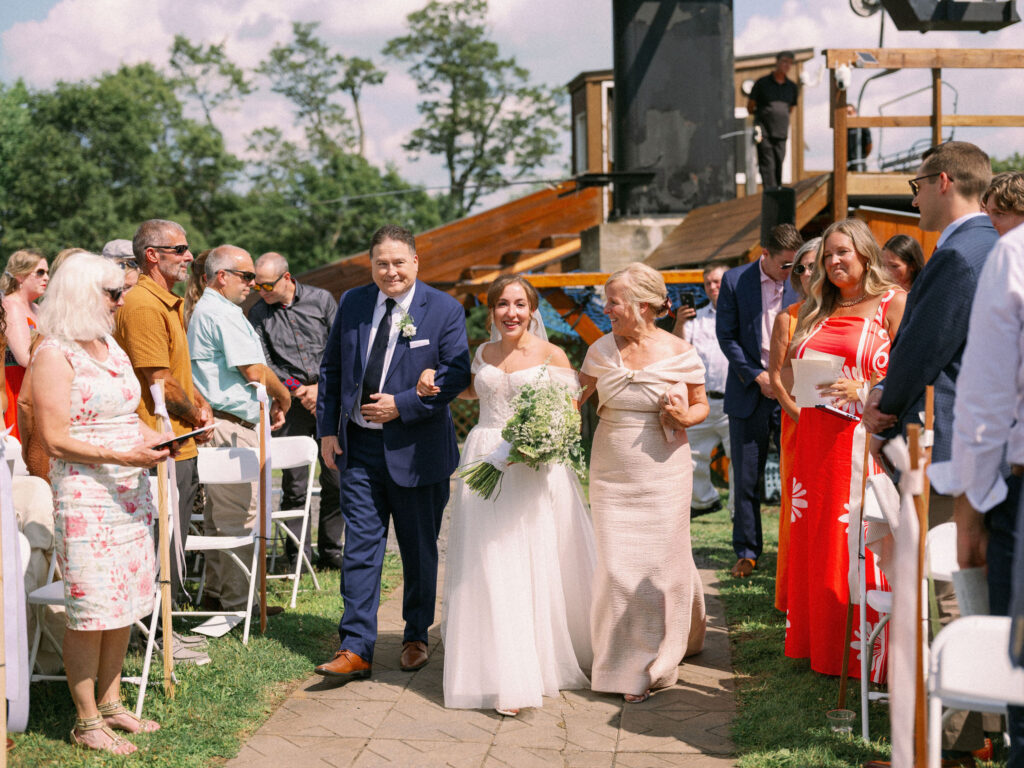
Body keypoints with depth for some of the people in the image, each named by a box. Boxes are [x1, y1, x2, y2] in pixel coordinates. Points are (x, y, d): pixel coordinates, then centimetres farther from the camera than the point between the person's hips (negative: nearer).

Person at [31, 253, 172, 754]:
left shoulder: (111, 346, 15)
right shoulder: (54, 355, -11)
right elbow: (56, 440, -15)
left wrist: (153, 441, 3)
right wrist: (124, 455, -21)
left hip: (131, 492, 8)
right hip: (86, 495, -8)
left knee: (125, 601, 12)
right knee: (90, 609, -2)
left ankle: (110, 703, 25)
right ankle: (86, 722, 9)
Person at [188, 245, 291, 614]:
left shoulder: (203, 310, 20)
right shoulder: (224, 314, -15)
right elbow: (254, 370, -17)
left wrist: (270, 399, 20)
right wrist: (283, 396, 1)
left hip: (214, 424, 11)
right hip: (233, 427, -11)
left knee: (218, 514, 15)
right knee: (239, 517, -6)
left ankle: (216, 592, 23)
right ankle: (237, 601, -1)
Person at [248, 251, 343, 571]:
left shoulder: (321, 300, 3)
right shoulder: (258, 314, 3)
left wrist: (322, 387, -8)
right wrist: (298, 389, -15)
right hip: (291, 403, 0)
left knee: (336, 479, 3)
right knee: (294, 483, 0)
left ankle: (330, 550, 16)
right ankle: (298, 553, 11)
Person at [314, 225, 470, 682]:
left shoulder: (444, 310, -5)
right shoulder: (352, 304, 6)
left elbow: (456, 374, -10)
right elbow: (331, 369, 10)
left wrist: (402, 405, -18)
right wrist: (327, 429, 4)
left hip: (416, 450, -2)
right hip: (358, 447, 2)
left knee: (419, 551, 11)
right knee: (360, 549, 0)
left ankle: (416, 637, 29)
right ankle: (356, 649, 5)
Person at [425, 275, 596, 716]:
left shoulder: (551, 356, -1)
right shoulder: (483, 354, 11)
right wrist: (436, 383, 13)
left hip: (535, 467, -3)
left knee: (540, 566, 1)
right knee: (489, 570, 1)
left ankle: (549, 659, 20)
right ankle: (505, 677, 8)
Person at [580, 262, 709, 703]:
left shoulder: (679, 353, -6)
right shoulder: (602, 349, 1)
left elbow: (701, 405, 5)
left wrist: (684, 417, -16)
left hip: (662, 471, -2)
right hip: (610, 472, 3)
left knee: (659, 563, 1)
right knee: (615, 564, 3)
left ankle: (652, 665, 18)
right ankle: (622, 661, 23)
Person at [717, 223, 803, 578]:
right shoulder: (735, 280, -2)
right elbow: (726, 336, -1)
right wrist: (757, 376, -8)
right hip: (748, 390, 0)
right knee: (746, 478, 6)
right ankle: (747, 551, 17)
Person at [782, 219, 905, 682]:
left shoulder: (893, 303, 0)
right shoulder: (817, 311, 18)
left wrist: (863, 390, -20)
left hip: (865, 441, -6)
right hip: (816, 441, 6)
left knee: (863, 547, -6)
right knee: (813, 545, 7)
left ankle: (870, 657, 4)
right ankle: (820, 648, 18)